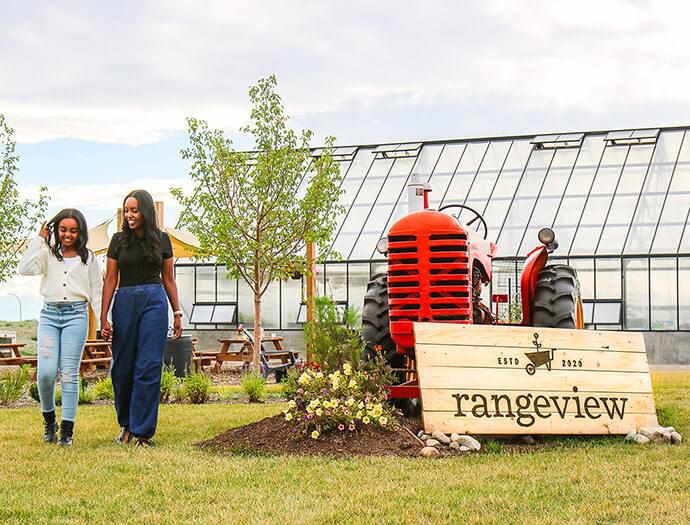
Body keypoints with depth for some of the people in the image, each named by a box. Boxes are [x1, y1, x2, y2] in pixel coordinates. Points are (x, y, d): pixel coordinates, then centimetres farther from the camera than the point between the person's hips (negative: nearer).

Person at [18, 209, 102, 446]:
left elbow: (97, 291, 11)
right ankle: (49, 420, 13)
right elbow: (24, 268, -7)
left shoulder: (88, 257, 12)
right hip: (49, 314, 1)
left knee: (69, 373, -4)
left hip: (76, 315, -1)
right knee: (46, 372, -10)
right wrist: (39, 239, -1)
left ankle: (67, 430, 0)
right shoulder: (48, 253, 11)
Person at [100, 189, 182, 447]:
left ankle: (142, 431, -3)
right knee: (122, 367, 4)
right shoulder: (119, 240, 6)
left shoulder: (161, 239, 7)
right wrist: (103, 318, -1)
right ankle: (126, 423, 24)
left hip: (154, 302, -1)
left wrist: (177, 313, 10)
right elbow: (110, 280, 5)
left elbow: (168, 279, 13)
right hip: (125, 302, 1)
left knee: (149, 367, -7)